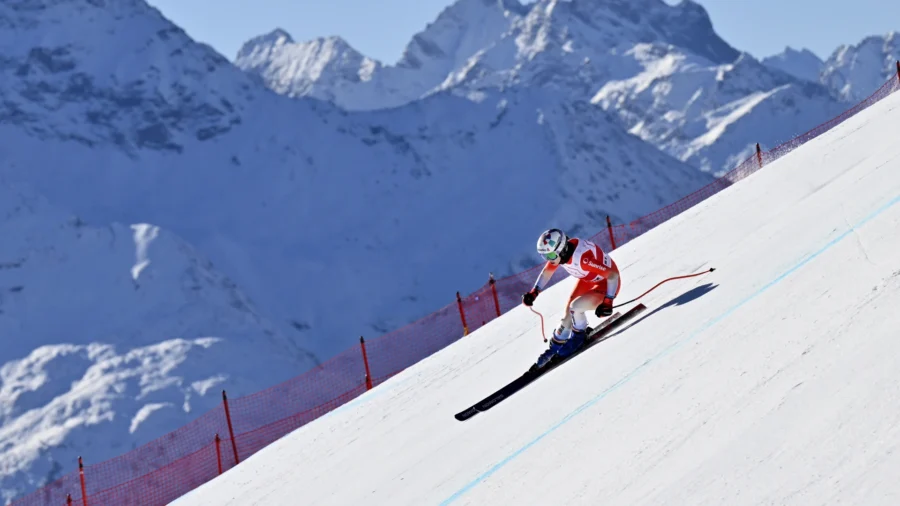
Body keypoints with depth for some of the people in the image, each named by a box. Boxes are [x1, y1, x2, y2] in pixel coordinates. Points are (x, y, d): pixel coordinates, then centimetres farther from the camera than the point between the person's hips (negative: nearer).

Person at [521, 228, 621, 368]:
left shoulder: (583, 257, -40)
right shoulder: (558, 252, -17)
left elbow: (613, 275, -35)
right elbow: (546, 272, 4)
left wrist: (607, 302, -38)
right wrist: (533, 293, -5)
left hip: (606, 284, -7)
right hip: (587, 280, 7)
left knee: (575, 307, -26)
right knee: (568, 316, 4)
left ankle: (579, 336, 1)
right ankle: (554, 348, 24)